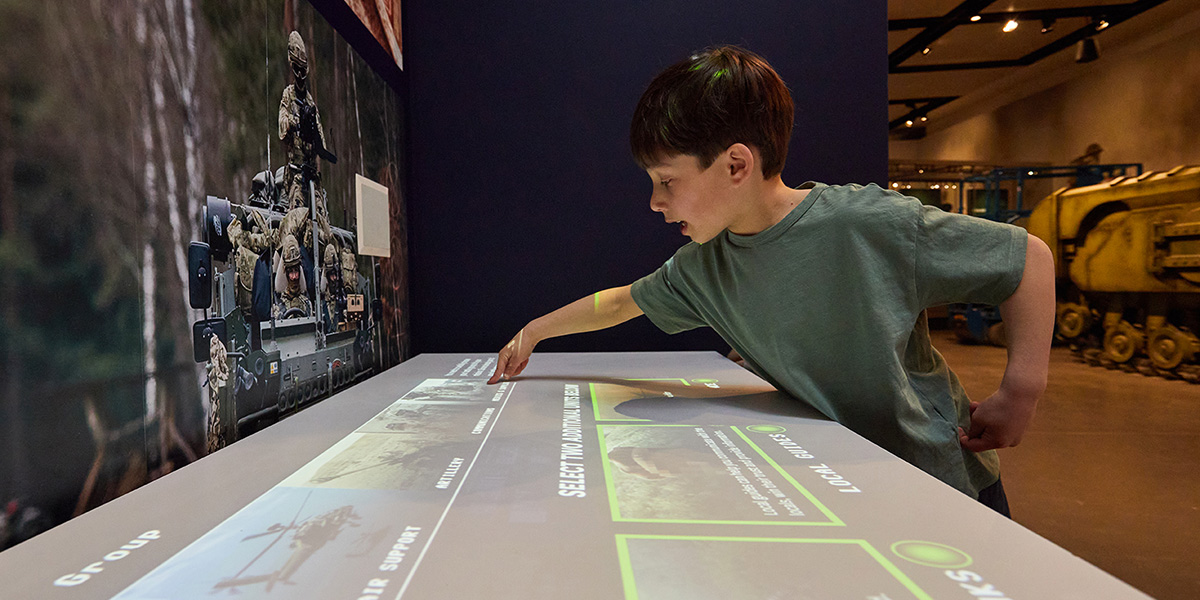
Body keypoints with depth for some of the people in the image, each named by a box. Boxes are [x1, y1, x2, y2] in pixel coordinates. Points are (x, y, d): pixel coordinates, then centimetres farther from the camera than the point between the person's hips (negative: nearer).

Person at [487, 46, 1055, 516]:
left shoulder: (872, 225, -25)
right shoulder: (704, 268, -8)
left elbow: (1029, 256, -13)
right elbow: (625, 300, 9)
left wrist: (1020, 395, -15)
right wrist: (533, 331, 17)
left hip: (948, 486, -3)